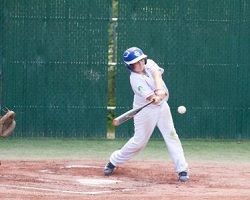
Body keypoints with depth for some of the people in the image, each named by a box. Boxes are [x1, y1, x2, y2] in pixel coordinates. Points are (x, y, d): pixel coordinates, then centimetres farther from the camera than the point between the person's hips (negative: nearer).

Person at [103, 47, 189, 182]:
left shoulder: (150, 64, -5)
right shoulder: (135, 79, -20)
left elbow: (157, 75, -24)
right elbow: (149, 96, -31)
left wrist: (159, 90, -42)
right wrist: (160, 95, -51)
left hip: (162, 106, 5)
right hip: (145, 110, -5)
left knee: (171, 135, -3)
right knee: (139, 141, 0)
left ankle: (182, 169, -4)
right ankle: (114, 161, 20)